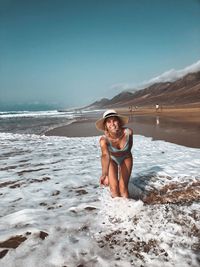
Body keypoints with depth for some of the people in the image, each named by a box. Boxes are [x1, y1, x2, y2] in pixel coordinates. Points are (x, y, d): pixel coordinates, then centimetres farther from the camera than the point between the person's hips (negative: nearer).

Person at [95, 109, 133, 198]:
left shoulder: (128, 132, -35)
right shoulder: (104, 139, -40)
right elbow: (105, 155, -59)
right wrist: (104, 174, -76)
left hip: (125, 158, 1)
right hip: (111, 159, -1)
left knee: (123, 187, -6)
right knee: (114, 188, -8)